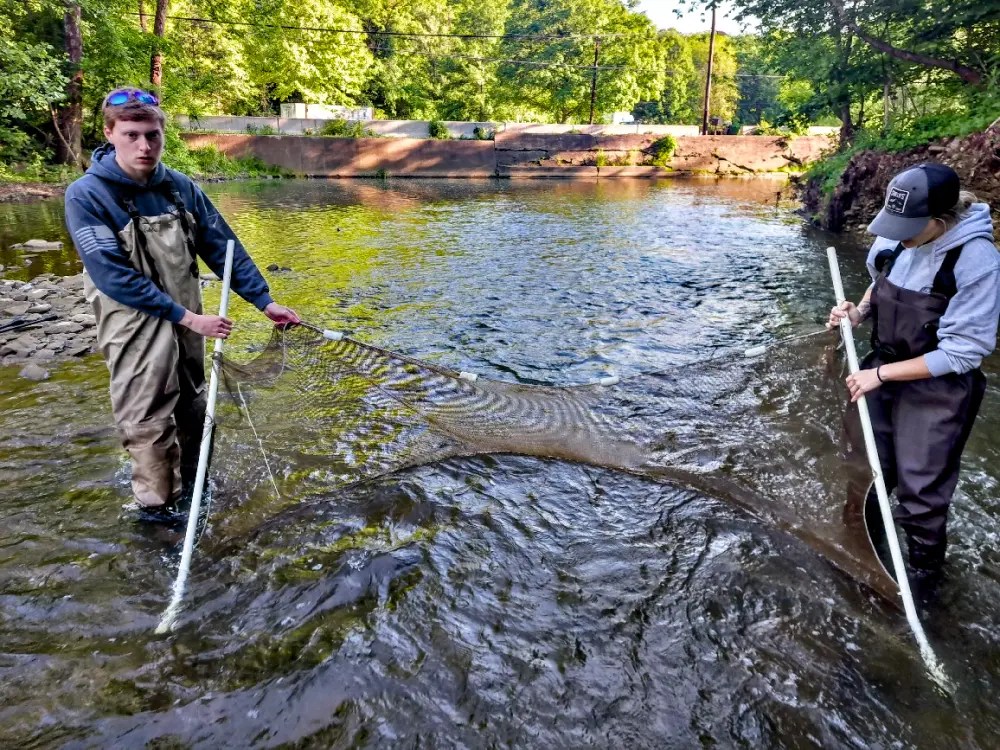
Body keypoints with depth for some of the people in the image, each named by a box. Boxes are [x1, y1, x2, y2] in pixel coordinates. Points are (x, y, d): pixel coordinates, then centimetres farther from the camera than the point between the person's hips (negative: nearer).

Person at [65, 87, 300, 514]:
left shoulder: (182, 188, 0)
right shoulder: (86, 195, -14)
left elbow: (224, 248, 2)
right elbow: (113, 276, -20)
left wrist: (265, 302, -4)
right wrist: (187, 317, -22)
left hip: (187, 326, 5)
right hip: (137, 331, -5)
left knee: (194, 413, 17)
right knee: (148, 424, 0)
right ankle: (160, 516, 17)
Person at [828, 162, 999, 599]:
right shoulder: (895, 237, -11)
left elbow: (961, 353, -21)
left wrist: (880, 373, -21)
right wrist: (859, 311, -7)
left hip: (936, 390, -5)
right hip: (883, 372, 5)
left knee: (920, 494, 6)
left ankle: (924, 574, 31)